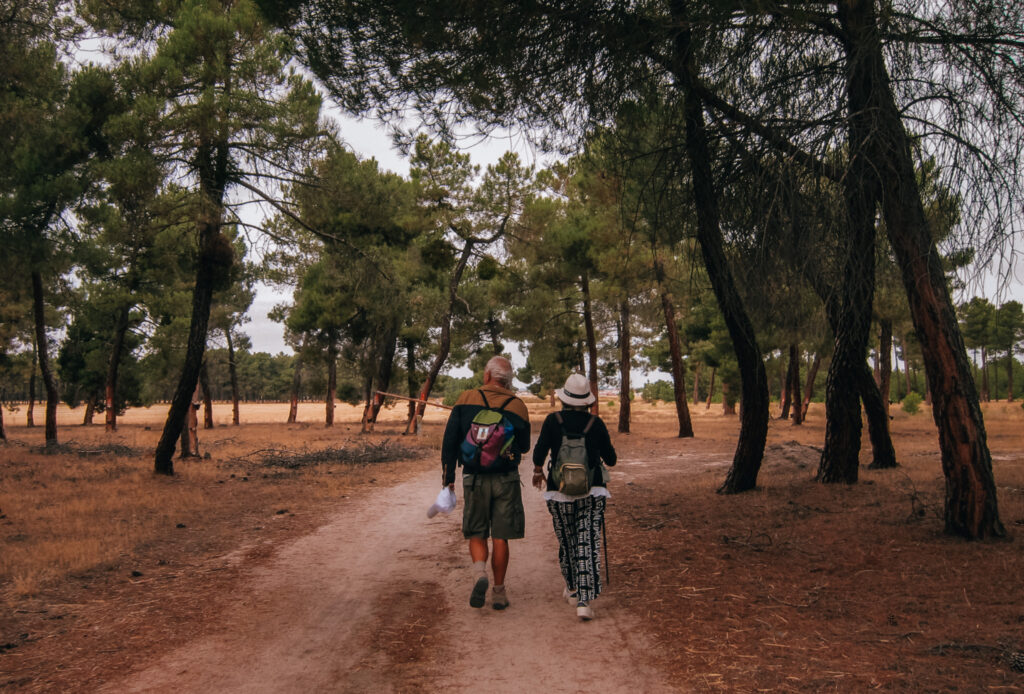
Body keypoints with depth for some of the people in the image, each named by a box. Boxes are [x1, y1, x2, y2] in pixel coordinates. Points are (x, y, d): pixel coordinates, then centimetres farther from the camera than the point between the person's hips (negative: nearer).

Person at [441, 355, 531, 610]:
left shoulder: (466, 399, -2)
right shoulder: (518, 406, -1)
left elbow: (449, 441, -3)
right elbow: (524, 447, 8)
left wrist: (448, 478, 3)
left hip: (474, 478, 0)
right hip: (506, 479, 0)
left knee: (476, 534, 13)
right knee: (500, 537, 7)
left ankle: (479, 573, -12)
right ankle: (499, 593, 12)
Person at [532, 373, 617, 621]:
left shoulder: (553, 421, -6)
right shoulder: (596, 423, -3)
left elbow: (539, 452, -9)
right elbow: (611, 459, 3)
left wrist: (538, 472, 11)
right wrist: (608, 448, 26)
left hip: (560, 492, 1)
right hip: (592, 492, 0)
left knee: (566, 542, 17)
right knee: (588, 544, -2)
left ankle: (573, 590, 35)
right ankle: (584, 601, -12)